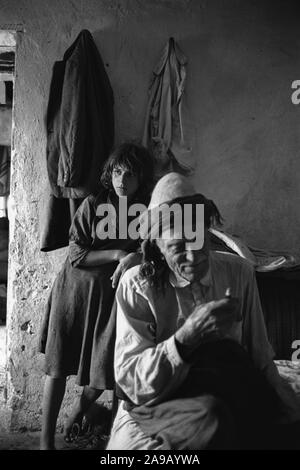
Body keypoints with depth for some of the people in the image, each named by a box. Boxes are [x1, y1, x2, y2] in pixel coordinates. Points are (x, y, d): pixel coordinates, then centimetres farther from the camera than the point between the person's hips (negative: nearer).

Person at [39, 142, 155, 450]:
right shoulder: (92, 205, -5)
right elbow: (76, 254, -10)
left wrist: (134, 258, -23)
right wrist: (117, 254, -17)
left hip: (112, 295, 1)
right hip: (75, 289, -1)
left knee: (103, 370, 5)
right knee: (57, 366, 0)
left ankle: (78, 413, 38)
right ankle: (46, 440, 15)